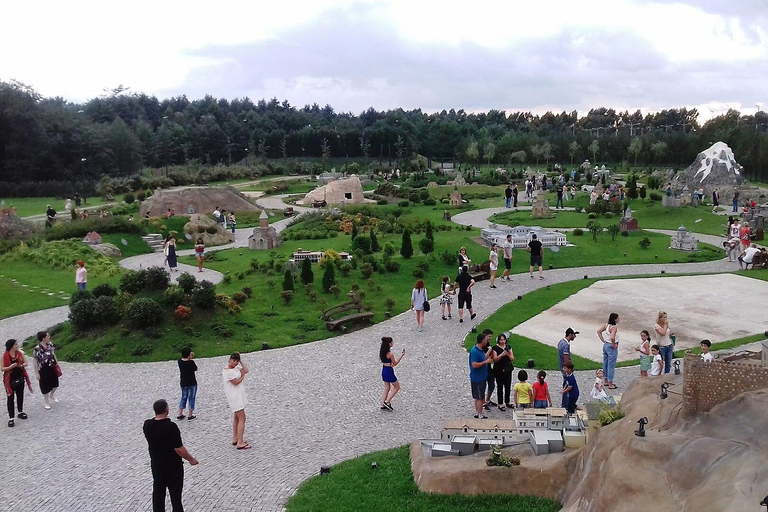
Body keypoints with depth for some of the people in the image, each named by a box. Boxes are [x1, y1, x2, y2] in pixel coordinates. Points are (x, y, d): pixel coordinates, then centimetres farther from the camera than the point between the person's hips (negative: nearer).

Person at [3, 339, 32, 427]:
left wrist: (22, 365, -16)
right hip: (10, 380, -4)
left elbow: (25, 363, 6)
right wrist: (10, 367, -28)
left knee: (20, 396, 16)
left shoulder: (19, 353, -3)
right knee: (10, 398, 1)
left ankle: (20, 412, 34)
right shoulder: (5, 356, -14)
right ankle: (11, 418, 5)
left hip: (20, 378, 4)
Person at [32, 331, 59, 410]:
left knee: (55, 384, 18)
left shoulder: (50, 345, -5)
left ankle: (52, 396, 47)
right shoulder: (37, 349, -23)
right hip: (43, 370, -6)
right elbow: (34, 362, -18)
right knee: (46, 386, 10)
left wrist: (57, 364, 13)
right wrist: (37, 373, -15)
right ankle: (46, 402, 31)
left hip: (52, 368, 6)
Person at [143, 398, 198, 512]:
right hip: (173, 465, -5)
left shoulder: (147, 425, -9)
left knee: (158, 491, 18)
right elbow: (179, 449, -22)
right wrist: (191, 459, -10)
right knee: (175, 493, 8)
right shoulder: (171, 427, -26)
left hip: (156, 464, 5)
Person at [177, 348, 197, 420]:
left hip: (183, 383, 5)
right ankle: (190, 415, 12)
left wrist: (190, 359, 0)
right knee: (191, 398, 8)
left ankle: (179, 414, 20)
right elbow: (195, 369, -4)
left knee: (183, 397, 19)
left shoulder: (179, 361, -6)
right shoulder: (191, 362, -21)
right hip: (192, 383, -5)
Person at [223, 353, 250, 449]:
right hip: (234, 397, -10)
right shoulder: (227, 371, -19)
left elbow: (246, 371, 3)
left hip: (238, 396, 10)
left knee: (236, 417, 19)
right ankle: (240, 443, -9)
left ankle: (235, 439, 30)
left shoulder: (236, 367, 7)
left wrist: (241, 362, -1)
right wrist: (242, 376, -3)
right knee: (242, 419, -11)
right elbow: (236, 382, -19)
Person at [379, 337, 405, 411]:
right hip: (389, 372, -8)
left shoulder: (382, 351, 1)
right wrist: (401, 356, -7)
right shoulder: (390, 354, -23)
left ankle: (383, 405, 20)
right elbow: (395, 364, -10)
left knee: (387, 388, 18)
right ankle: (387, 402, 6)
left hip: (384, 371, 8)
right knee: (397, 387, 11)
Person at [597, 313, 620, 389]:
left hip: (605, 346, 8)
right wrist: (614, 345, -19)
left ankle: (606, 381, 30)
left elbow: (598, 331, 12)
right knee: (611, 366, 1)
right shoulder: (614, 327, -21)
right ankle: (610, 384, 8)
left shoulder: (607, 325, 3)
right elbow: (612, 337, -35)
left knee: (605, 364, 17)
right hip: (611, 348, -8)